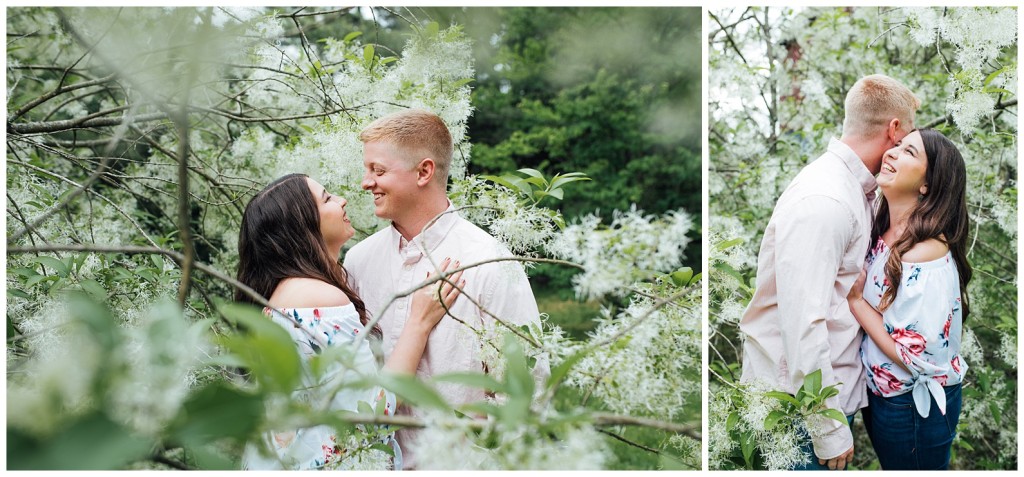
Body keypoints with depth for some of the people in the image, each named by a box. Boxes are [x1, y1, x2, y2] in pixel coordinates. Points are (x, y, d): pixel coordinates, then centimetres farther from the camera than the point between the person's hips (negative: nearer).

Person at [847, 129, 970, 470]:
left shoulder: (928, 254, -26)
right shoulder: (883, 234, 0)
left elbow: (917, 358, -26)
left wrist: (855, 300, -20)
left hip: (916, 407, -8)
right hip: (878, 393, 8)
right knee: (890, 468, 25)